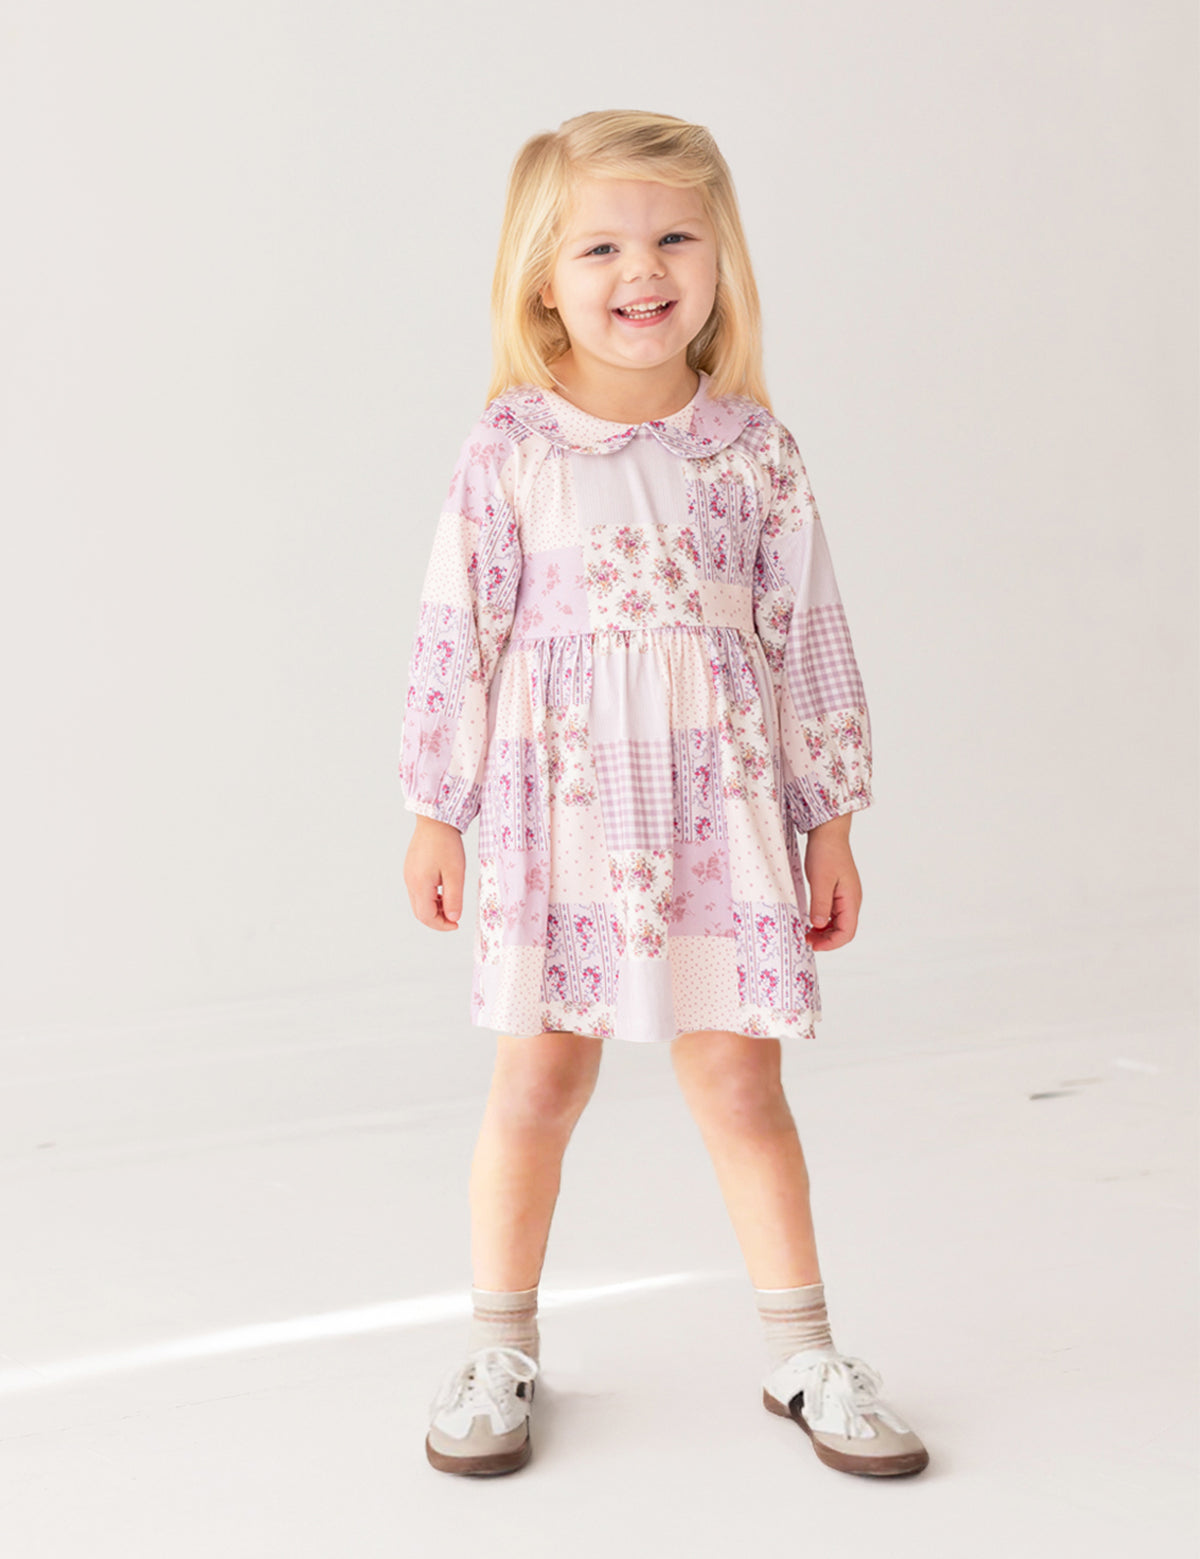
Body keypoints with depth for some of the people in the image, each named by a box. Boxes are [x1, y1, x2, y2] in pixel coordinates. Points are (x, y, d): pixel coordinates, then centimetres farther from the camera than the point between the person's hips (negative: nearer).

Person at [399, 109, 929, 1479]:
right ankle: (500, 1350, 24)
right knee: (540, 1078, 7)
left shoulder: (754, 450, 2)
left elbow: (808, 635, 6)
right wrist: (435, 813, 1)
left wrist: (833, 818, 6)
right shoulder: (508, 453, -3)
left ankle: (801, 1353, 22)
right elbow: (457, 634, 0)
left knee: (739, 1077, 7)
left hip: (724, 807, 1)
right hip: (564, 805, -1)